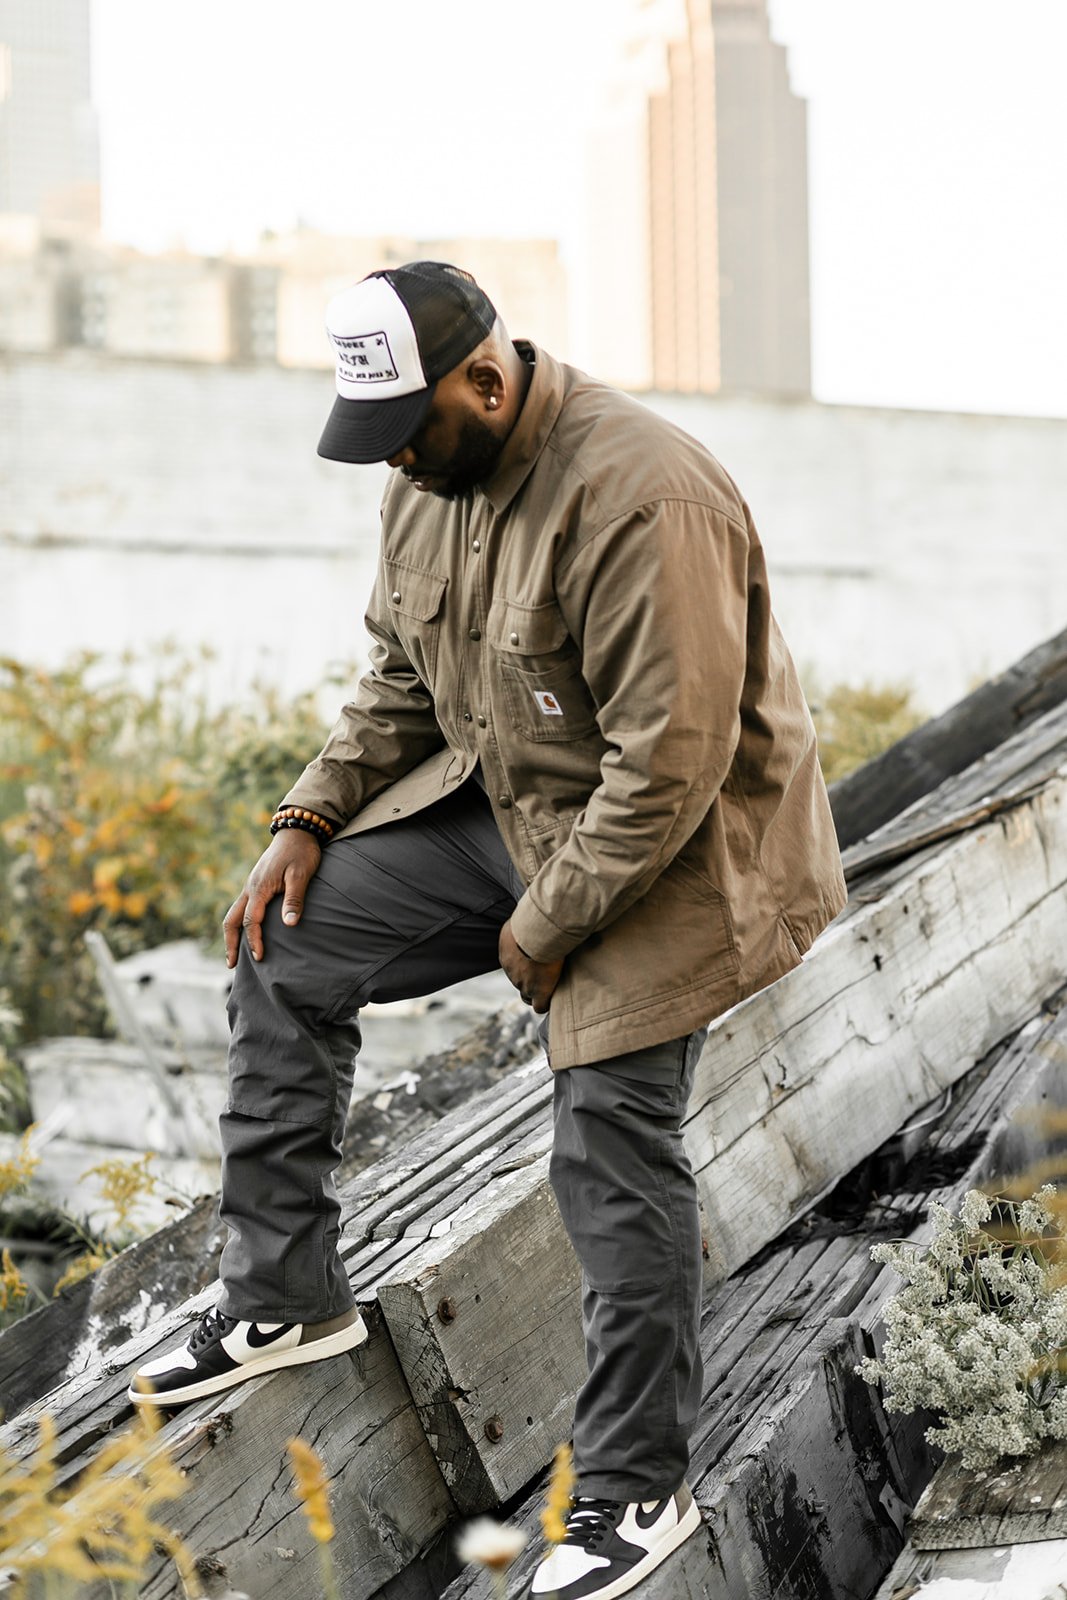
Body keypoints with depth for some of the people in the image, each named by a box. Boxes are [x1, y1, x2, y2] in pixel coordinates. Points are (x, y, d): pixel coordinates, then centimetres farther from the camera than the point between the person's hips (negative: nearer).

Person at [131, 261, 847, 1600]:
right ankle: (283, 1297, 17)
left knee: (611, 1141, -9)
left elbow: (670, 762, -29)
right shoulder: (430, 478, -1)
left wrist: (547, 926, -21)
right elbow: (401, 677, 14)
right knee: (284, 954, 5)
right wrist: (312, 818, 2)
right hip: (498, 800, 9)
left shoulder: (641, 499, -29)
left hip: (667, 837, -8)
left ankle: (638, 1488, 7)